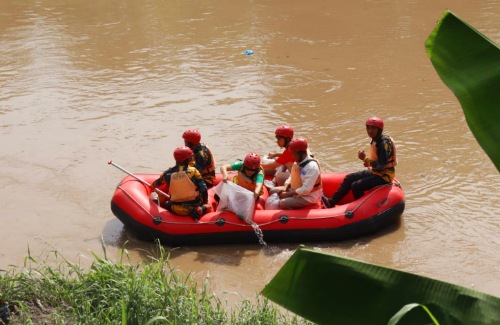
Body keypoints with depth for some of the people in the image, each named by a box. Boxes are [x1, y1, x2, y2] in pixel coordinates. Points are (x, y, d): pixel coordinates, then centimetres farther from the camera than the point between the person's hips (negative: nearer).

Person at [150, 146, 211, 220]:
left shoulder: (168, 173, -4)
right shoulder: (193, 171, -14)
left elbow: (156, 183, 16)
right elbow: (203, 189, -16)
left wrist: (152, 187, 41)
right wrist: (205, 203, 3)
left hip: (176, 210, 0)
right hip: (194, 205, 0)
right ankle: (201, 210, -2)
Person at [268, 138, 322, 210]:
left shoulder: (312, 166, -27)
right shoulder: (297, 162, 2)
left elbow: (306, 190, -30)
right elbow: (292, 177, 16)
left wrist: (288, 194, -23)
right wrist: (285, 187, -4)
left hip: (308, 197, -10)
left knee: (282, 204, -28)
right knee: (272, 192, 9)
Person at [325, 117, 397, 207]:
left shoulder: (384, 143, -23)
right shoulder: (375, 140, 6)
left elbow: (382, 166, -28)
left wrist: (365, 159, -28)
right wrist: (368, 162, -1)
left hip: (384, 176, -10)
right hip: (375, 172, 10)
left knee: (356, 186, -20)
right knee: (349, 178, 8)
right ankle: (331, 202, 11)